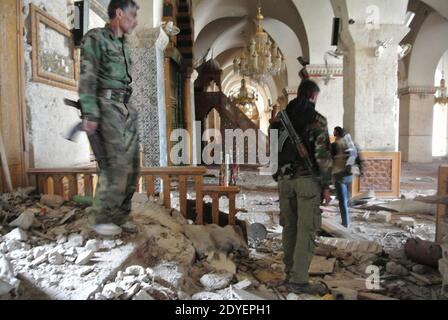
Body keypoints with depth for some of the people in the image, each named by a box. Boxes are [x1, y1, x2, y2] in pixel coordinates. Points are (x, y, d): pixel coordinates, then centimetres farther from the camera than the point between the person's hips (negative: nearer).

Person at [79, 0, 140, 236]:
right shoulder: (96, 38, -1)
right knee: (115, 167, -11)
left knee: (131, 166, 4)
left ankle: (119, 217, 14)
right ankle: (99, 219, 4)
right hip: (105, 107, -8)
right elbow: (87, 77, -11)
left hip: (125, 110, 8)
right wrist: (89, 114, -20)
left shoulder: (122, 45, 22)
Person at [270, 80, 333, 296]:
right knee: (306, 230, -1)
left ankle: (290, 273, 22)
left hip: (284, 179, 6)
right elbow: (322, 154, -11)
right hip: (307, 180, -5)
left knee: (290, 226, 13)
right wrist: (326, 185, -5)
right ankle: (298, 280, 1)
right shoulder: (317, 120, -5)